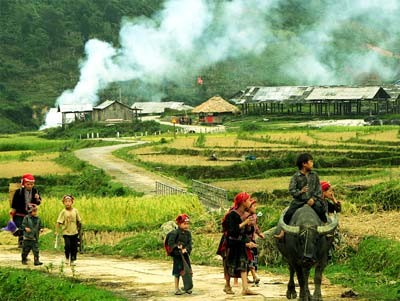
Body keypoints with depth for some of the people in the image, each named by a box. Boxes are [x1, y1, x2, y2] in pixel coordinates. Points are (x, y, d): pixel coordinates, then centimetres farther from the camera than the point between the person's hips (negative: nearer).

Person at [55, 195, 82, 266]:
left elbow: (79, 221, 12)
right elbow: (59, 222, -11)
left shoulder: (75, 211, 0)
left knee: (74, 247, 4)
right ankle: (67, 258, 11)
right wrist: (57, 231, -16)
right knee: (67, 246, -12)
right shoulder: (63, 212, -8)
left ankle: (72, 260, 19)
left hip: (74, 232, 3)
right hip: (66, 233, -3)